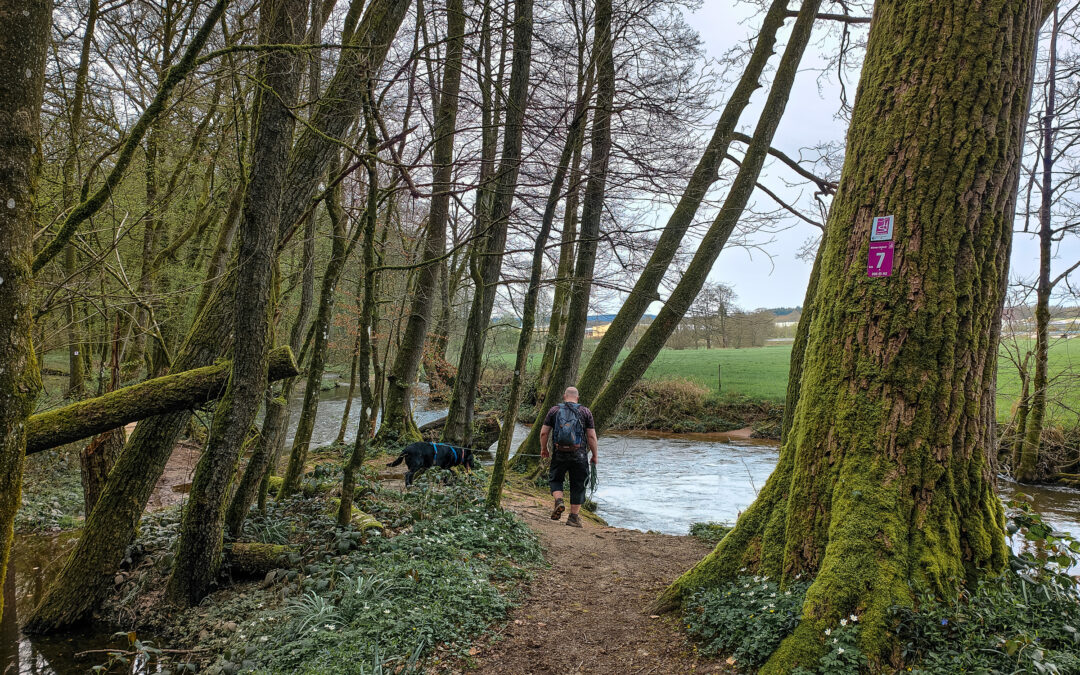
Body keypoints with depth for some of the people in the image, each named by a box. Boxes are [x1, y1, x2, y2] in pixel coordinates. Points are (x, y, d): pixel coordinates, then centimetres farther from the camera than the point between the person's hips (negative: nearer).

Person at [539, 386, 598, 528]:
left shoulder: (554, 410, 4)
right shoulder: (585, 412, 3)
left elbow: (544, 432, 3)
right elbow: (592, 436, -2)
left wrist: (543, 449, 17)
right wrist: (594, 455, 7)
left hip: (559, 453, 0)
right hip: (579, 455, 0)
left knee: (555, 479, 19)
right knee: (578, 485, 10)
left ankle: (559, 501, -6)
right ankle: (574, 517, 12)